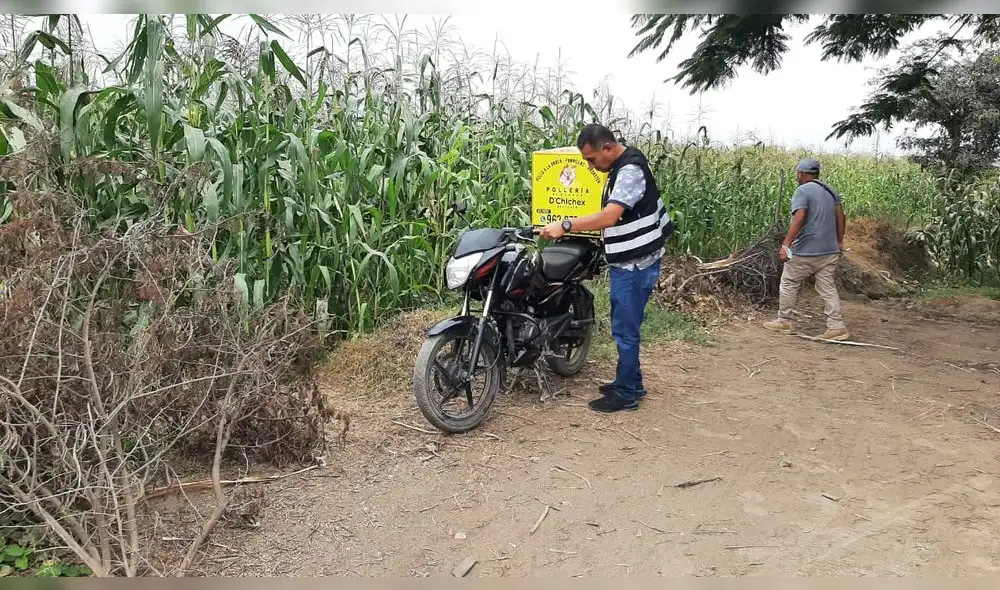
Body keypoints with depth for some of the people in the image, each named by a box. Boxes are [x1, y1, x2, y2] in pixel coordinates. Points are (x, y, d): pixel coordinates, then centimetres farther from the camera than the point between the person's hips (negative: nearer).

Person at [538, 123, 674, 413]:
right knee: (625, 326, 18)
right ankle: (631, 383, 30)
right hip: (628, 261, 10)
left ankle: (625, 394, 9)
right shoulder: (622, 166, 12)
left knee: (624, 329, -2)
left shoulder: (630, 170, -21)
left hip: (635, 264, -10)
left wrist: (564, 225, -32)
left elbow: (609, 217, -33)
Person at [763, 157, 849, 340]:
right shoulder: (831, 191, 13)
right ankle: (837, 327, 4)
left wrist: (785, 245, -24)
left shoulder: (802, 191, -11)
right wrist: (839, 242, 19)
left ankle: (784, 322, 16)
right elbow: (840, 216, 12)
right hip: (829, 250, 7)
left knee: (789, 284, 9)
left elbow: (799, 218, -22)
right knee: (828, 289, 9)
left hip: (805, 251, -7)